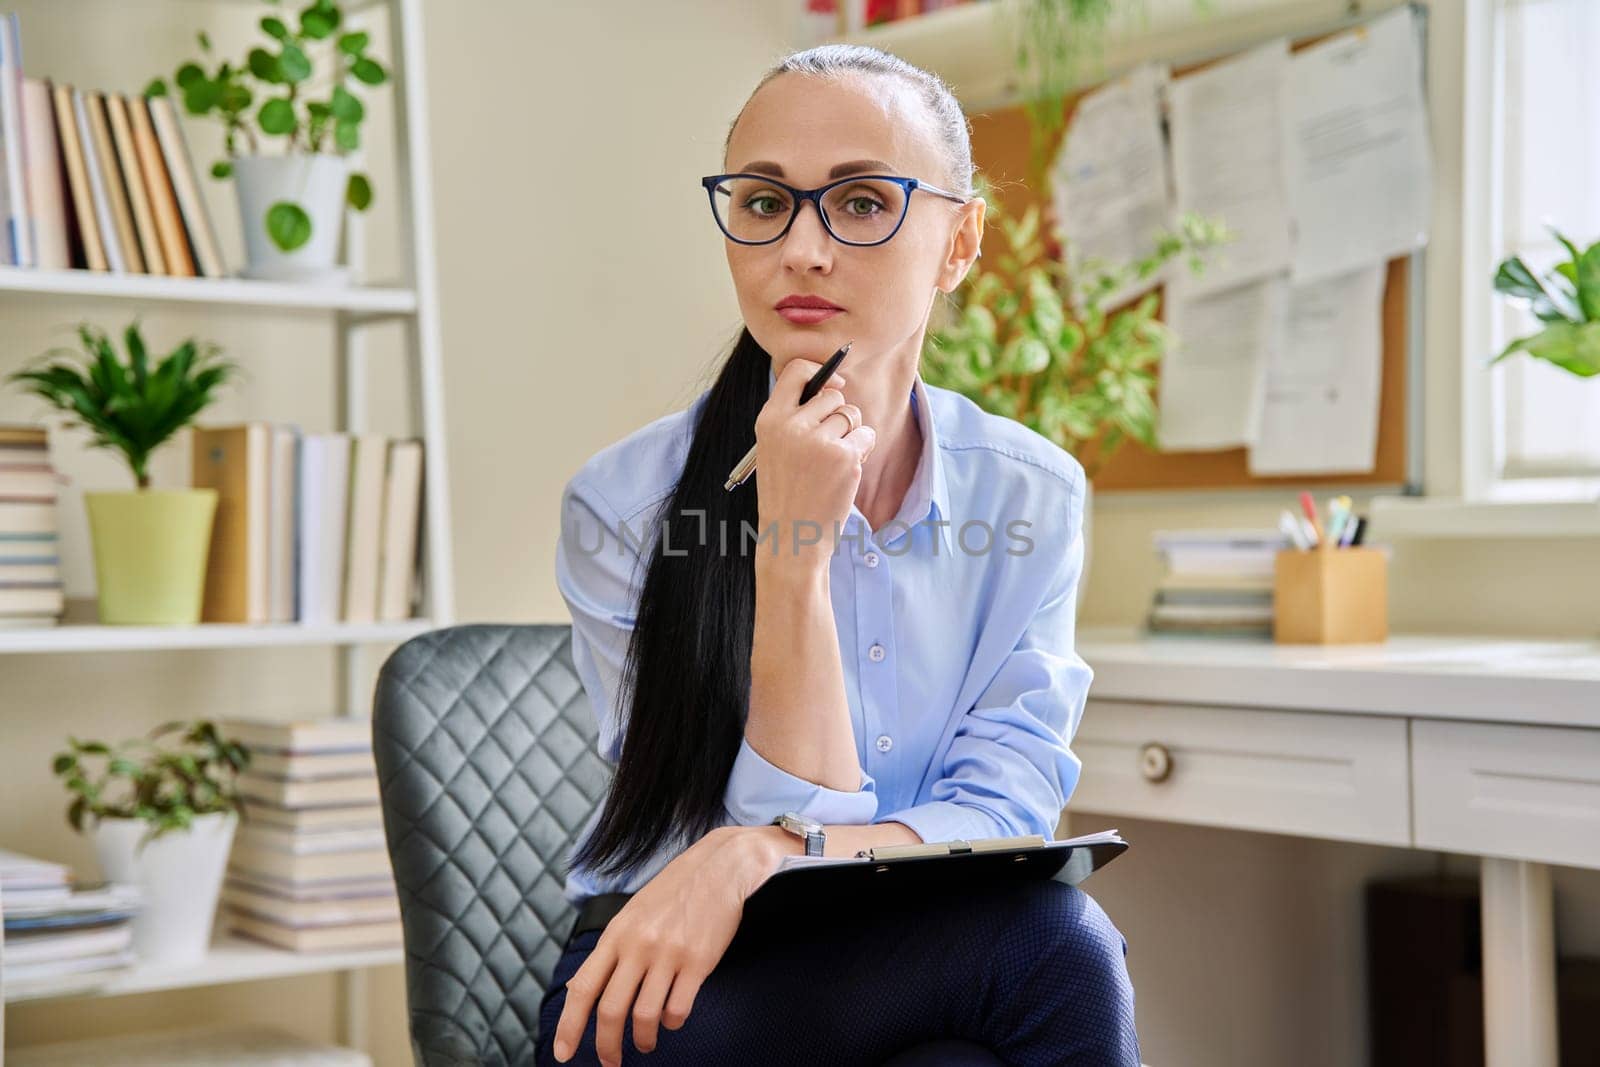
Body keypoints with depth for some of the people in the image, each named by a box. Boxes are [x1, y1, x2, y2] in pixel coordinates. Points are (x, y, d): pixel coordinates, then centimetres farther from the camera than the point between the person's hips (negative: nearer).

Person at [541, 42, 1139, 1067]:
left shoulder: (1032, 494, -2)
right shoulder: (626, 503, -11)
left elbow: (1006, 812, -11)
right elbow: (800, 813, -14)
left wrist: (761, 856, -29)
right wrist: (793, 551, -26)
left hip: (921, 973, 4)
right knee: (1042, 938, -31)